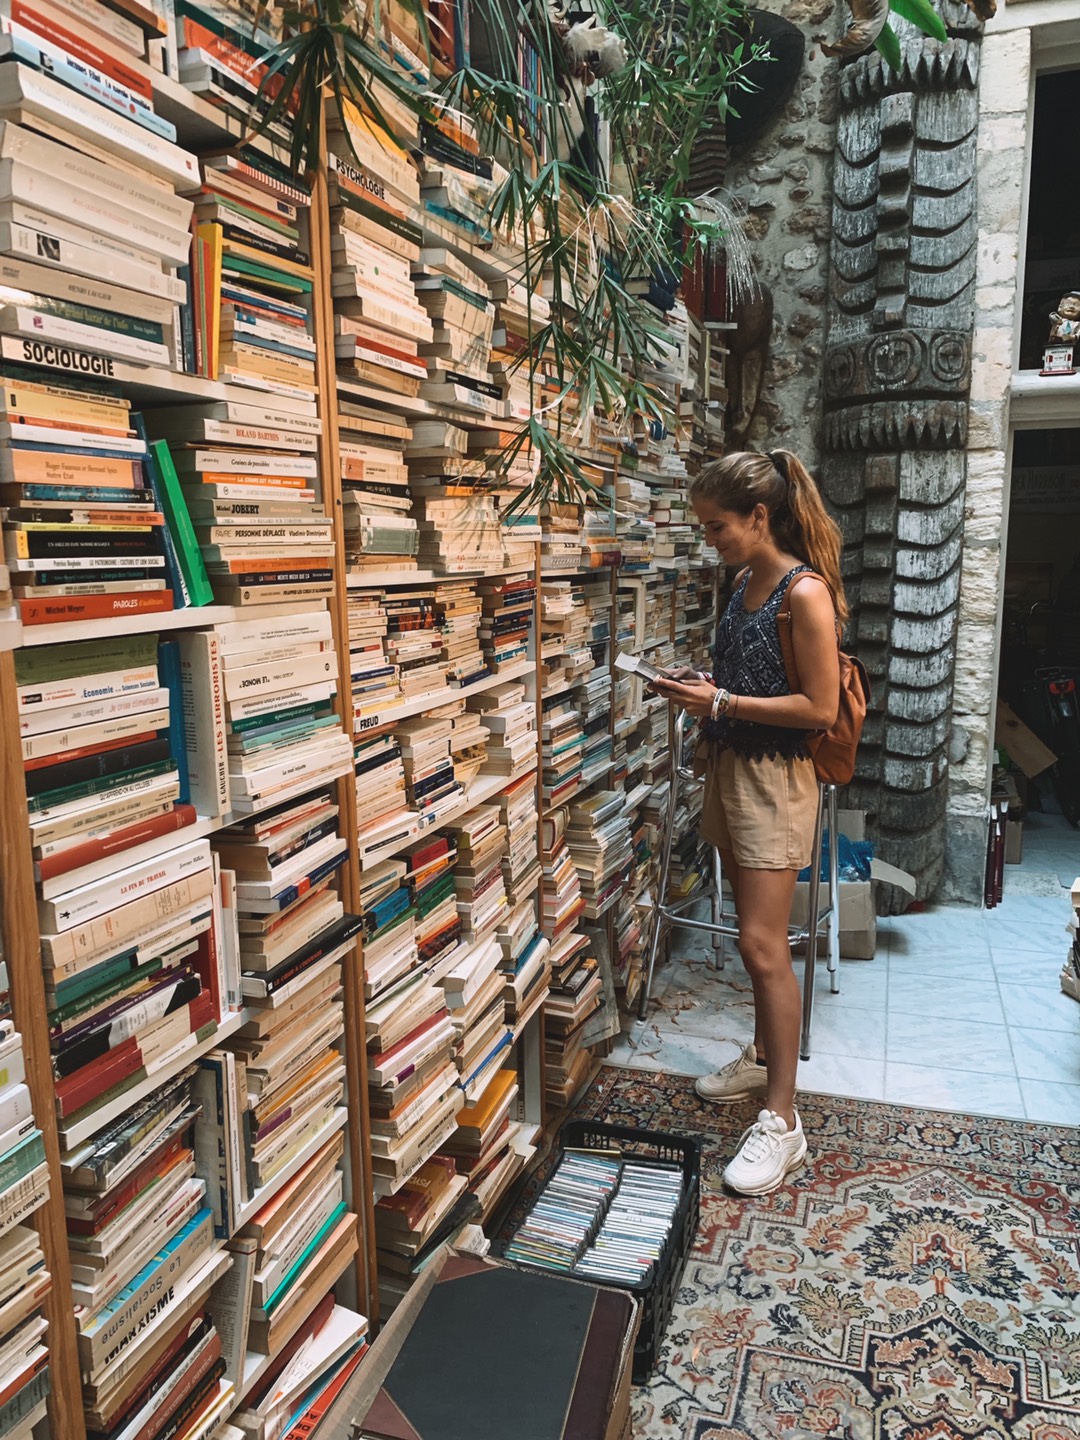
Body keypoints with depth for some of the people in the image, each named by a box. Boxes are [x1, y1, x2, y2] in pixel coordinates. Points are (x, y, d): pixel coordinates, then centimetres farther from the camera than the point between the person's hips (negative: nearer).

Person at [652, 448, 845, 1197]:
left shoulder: (806, 593, -16)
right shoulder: (746, 582, 10)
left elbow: (820, 708, -19)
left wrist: (722, 703, -19)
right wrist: (703, 685, 4)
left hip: (776, 778, -8)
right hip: (731, 768, 8)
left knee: (763, 944, -8)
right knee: (758, 933, 18)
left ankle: (782, 1121, 1)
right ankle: (764, 1057, 34)